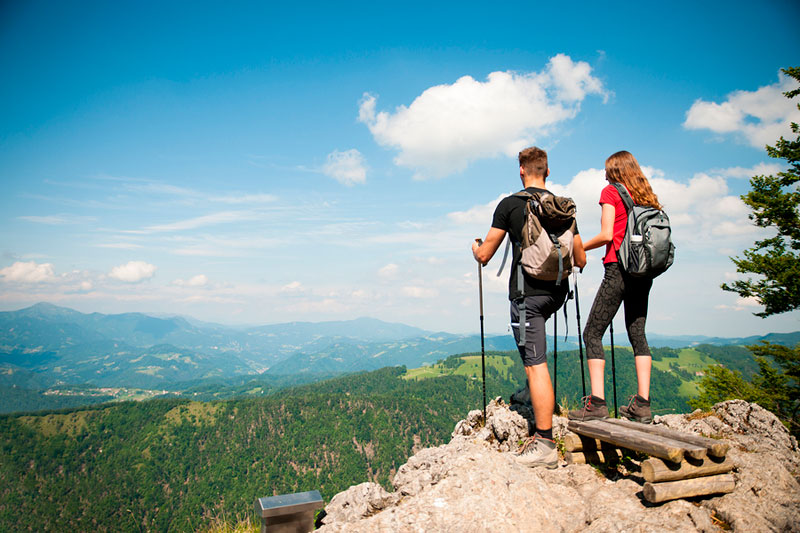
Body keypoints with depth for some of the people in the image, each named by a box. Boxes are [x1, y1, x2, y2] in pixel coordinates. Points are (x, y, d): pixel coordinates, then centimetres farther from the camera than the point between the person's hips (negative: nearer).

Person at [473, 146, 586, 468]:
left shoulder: (510, 205, -5)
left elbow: (484, 256, -3)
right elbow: (580, 261, 13)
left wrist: (476, 247, 20)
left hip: (527, 293, -6)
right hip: (557, 292, 6)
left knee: (536, 366, -4)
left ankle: (545, 445, 0)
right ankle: (536, 392, 37)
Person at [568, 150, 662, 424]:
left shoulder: (610, 191, -1)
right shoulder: (647, 196, 17)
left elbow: (606, 235, -12)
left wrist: (579, 248, 1)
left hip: (618, 268, -7)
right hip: (644, 273, 7)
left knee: (592, 333, -3)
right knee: (637, 334, 10)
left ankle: (597, 403, -9)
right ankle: (642, 404, 8)